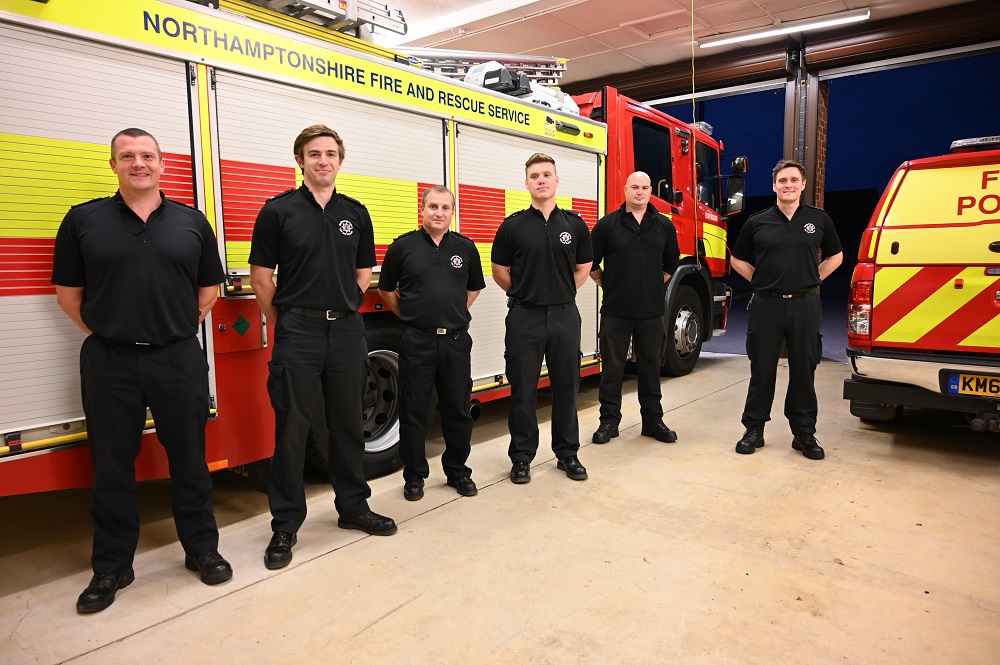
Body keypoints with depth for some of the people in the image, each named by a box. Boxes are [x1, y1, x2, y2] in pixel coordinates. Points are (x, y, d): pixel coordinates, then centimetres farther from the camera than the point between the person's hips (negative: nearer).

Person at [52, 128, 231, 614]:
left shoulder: (192, 222, 6)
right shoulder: (84, 220, 4)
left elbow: (208, 290, 11)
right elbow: (67, 292, 6)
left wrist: (180, 330, 6)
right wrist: (104, 334, 3)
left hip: (179, 358, 0)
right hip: (109, 361, 0)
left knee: (189, 459, 10)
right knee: (112, 466, 10)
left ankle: (202, 549, 26)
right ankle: (111, 567, 25)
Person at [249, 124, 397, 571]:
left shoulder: (356, 213, 9)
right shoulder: (278, 211, -2)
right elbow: (261, 278, 0)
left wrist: (341, 308, 9)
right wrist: (285, 324, 3)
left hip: (347, 330, 4)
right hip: (297, 333, -3)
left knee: (348, 424, 12)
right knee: (291, 430, 2)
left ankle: (353, 507, 27)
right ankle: (286, 525, 14)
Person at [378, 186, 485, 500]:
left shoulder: (466, 248, 6)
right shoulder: (403, 246, -1)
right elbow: (386, 289, 9)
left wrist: (456, 314, 12)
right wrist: (408, 316, 7)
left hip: (456, 341, 2)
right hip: (416, 342, -2)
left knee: (458, 410, 10)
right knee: (413, 412, 5)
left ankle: (457, 471, 26)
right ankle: (414, 476, 20)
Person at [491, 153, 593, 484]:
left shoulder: (575, 223, 6)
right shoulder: (513, 226, -1)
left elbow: (583, 269, 15)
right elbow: (500, 271, 6)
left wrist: (558, 293, 11)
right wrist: (526, 294, 10)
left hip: (565, 316, 2)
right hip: (524, 317, -2)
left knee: (566, 386, 9)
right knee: (523, 390, 4)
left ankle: (568, 453, 23)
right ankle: (522, 456, 18)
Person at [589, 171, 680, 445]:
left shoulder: (664, 226, 7)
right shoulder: (608, 224, -1)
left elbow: (671, 263, 19)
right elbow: (590, 263, 5)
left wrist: (654, 285, 13)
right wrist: (608, 285, 5)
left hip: (651, 312, 3)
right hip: (615, 312, -2)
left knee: (650, 366, 11)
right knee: (612, 366, 4)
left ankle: (653, 421, 22)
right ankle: (609, 421, 15)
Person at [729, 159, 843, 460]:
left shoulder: (819, 220, 6)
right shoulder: (757, 223, 3)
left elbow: (835, 256, 18)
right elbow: (738, 259, 14)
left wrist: (812, 279, 7)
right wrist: (760, 280, 5)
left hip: (805, 305, 1)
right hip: (766, 305, -1)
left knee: (804, 371, 7)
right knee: (762, 371, 5)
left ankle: (804, 433, 18)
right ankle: (754, 429, 15)